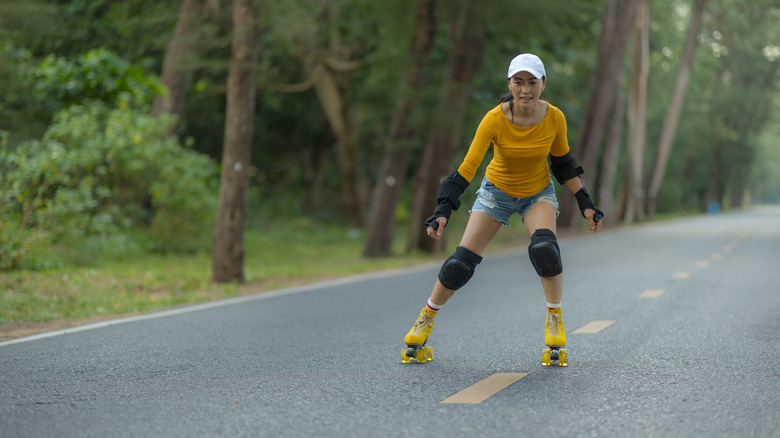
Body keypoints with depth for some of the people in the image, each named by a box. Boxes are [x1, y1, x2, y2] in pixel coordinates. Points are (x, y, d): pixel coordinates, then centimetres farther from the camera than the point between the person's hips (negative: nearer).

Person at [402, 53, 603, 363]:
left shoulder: (555, 118, -20)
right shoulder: (495, 119, -28)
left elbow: (562, 161, -2)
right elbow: (467, 166, -29)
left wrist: (585, 203, -1)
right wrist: (443, 210, -38)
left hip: (538, 193, 1)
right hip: (497, 191, -1)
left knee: (544, 247, -29)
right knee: (461, 262, -9)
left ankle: (554, 318, -6)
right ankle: (427, 317, 17)